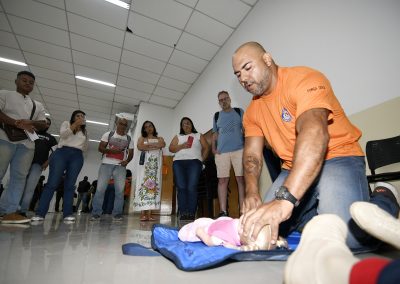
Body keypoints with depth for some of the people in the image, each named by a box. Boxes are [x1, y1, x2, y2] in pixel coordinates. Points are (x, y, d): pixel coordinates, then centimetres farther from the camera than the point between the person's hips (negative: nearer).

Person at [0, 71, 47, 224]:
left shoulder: (37, 105, 23)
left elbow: (43, 124, 13)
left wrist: (30, 122, -8)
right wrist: (17, 123, -16)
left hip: (27, 143, 4)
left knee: (19, 177, -2)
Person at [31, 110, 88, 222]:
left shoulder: (84, 131, 24)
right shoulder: (66, 124, 17)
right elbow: (63, 134, -4)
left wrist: (85, 137, 8)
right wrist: (75, 125, -7)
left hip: (77, 157, 2)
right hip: (62, 153, -2)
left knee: (70, 185, -4)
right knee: (52, 183, -9)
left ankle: (68, 214, -8)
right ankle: (40, 213, -6)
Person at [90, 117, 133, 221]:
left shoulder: (129, 139, 12)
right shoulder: (108, 134, 9)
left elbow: (131, 153, 12)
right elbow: (100, 148, 3)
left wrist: (127, 161, -8)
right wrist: (111, 150, -15)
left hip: (120, 166, 1)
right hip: (106, 164, -1)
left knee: (120, 190, -6)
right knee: (100, 188, -4)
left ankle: (117, 213, 2)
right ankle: (96, 213, 5)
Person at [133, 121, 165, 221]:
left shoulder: (160, 138, 22)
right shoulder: (142, 138, 19)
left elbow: (162, 145, -2)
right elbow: (139, 147, -3)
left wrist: (147, 146, -3)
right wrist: (155, 145, -3)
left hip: (156, 164, 1)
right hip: (145, 163, -1)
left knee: (153, 185, -7)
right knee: (143, 184, -11)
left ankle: (149, 214, -8)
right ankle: (142, 214, -11)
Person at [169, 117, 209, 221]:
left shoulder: (199, 135, 21)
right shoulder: (177, 137, 24)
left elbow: (206, 148, 14)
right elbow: (171, 149, 12)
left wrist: (202, 159, 2)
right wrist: (182, 146, -4)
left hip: (194, 162, -2)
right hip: (179, 162, 2)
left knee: (192, 188, -15)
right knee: (181, 188, -10)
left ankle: (191, 213, -12)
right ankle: (183, 213, -8)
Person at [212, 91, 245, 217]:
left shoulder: (239, 111, 14)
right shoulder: (217, 115, 18)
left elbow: (245, 129, 9)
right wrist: (213, 147, 4)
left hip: (239, 149, -1)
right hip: (222, 152, 2)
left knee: (241, 179, -6)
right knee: (222, 180, -3)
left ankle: (243, 210, -1)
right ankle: (223, 211, 0)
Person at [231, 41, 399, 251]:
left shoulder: (304, 79, -16)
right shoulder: (252, 112, 5)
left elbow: (314, 133, -33)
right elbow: (252, 156, -1)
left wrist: (284, 199, -44)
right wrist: (251, 192, -22)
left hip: (337, 158, -5)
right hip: (294, 169, 6)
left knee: (347, 235, -26)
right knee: (262, 226, -5)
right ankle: (321, 210, 16)